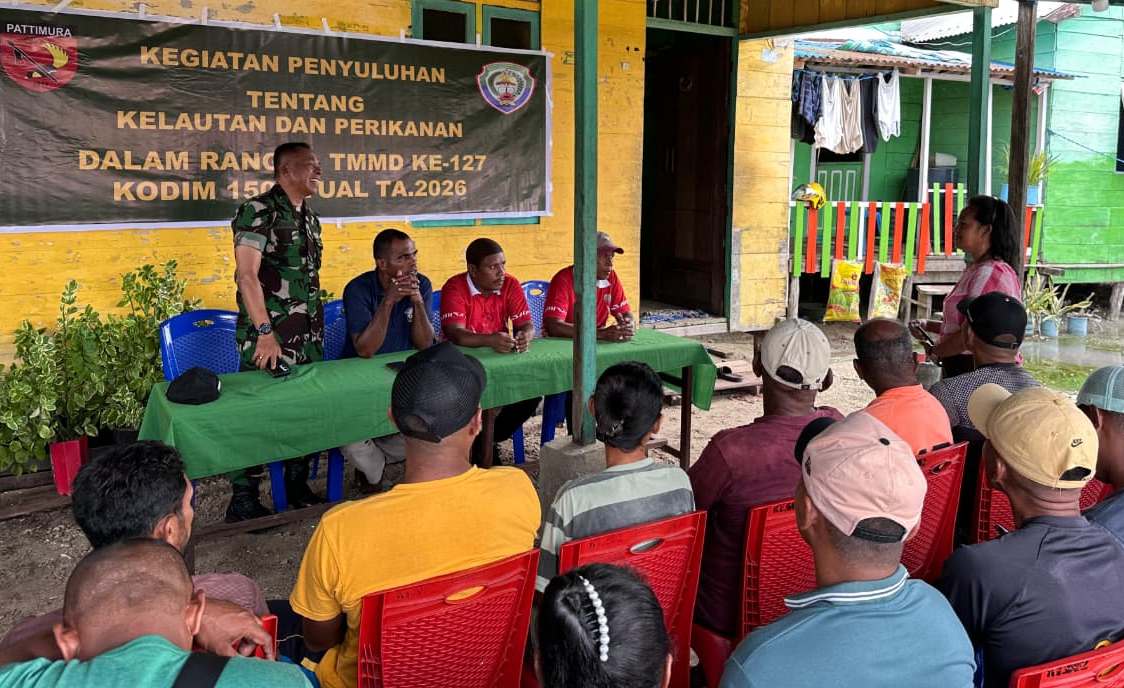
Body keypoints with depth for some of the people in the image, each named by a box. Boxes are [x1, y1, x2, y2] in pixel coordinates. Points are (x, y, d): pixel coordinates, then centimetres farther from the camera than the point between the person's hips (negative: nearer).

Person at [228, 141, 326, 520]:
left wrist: (317, 327, 16)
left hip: (309, 336, 8)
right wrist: (265, 332, -20)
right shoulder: (257, 211, -10)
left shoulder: (308, 216, 14)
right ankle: (243, 500, 9)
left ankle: (299, 486, 26)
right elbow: (246, 274, -16)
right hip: (270, 338, -7)